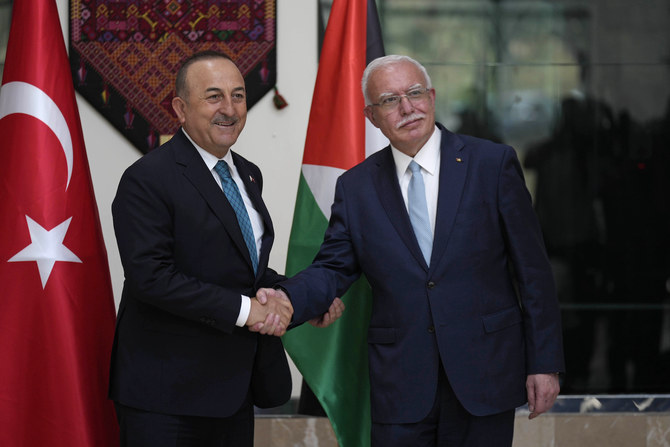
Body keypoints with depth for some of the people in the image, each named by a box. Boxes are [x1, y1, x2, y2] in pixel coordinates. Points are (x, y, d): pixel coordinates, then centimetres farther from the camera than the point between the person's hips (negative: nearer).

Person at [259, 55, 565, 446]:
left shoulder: (493, 164, 0)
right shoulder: (356, 186, 7)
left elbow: (532, 269, 0)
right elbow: (333, 269, 5)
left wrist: (544, 363, -4)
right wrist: (286, 299, -17)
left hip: (484, 379, -1)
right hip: (401, 390, 2)